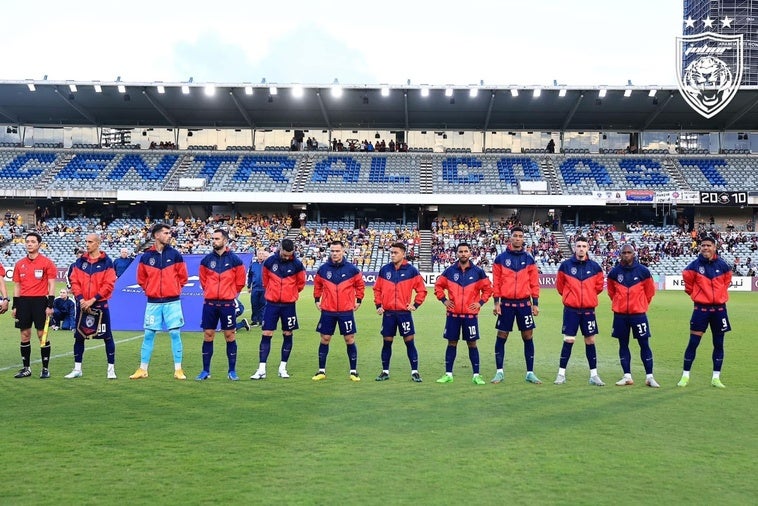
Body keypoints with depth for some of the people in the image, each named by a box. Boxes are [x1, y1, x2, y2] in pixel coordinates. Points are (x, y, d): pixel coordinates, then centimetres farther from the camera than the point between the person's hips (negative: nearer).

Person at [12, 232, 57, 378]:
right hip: (24, 301, 4)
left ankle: (45, 368, 6)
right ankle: (26, 368, 16)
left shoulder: (47, 262, -2)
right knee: (25, 336, 7)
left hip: (40, 301, -4)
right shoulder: (19, 264, 11)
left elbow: (52, 285, -4)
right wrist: (15, 306, 9)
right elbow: (17, 286, 15)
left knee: (42, 335, -2)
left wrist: (50, 305, -11)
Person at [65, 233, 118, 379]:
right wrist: (80, 298, -11)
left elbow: (109, 284, -10)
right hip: (83, 305, 4)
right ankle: (77, 369, 19)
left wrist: (93, 300, -15)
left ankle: (111, 369, 10)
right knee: (79, 337, 8)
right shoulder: (80, 261, 7)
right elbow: (74, 281, 4)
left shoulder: (107, 262, -4)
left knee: (107, 337, 1)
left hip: (100, 305, -4)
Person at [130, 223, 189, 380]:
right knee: (148, 334, 4)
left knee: (175, 333, -1)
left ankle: (178, 370, 6)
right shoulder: (146, 256, 1)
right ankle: (143, 369, 15)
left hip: (172, 301, -1)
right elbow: (141, 279, 12)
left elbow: (183, 276, 7)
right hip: (153, 302, 1)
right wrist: (151, 290, 6)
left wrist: (173, 289, 3)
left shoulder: (175, 254, 0)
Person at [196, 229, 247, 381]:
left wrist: (230, 294, 8)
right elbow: (203, 280, 16)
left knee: (230, 336, 2)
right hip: (209, 303, 2)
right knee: (208, 336, 5)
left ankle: (232, 371, 10)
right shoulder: (206, 259, 4)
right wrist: (210, 292, 14)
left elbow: (240, 282, 6)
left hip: (227, 304, -2)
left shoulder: (234, 260, -2)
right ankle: (205, 371, 14)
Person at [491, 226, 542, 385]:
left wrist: (535, 303, 1)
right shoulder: (501, 258, 1)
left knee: (528, 337, 4)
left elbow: (534, 282, 5)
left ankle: (530, 373, 12)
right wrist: (496, 302, -5)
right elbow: (496, 282, 0)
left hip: (524, 303, 1)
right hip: (506, 303, -1)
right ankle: (499, 372, 11)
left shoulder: (529, 259, 5)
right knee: (501, 337, 2)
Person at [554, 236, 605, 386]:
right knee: (568, 341, -1)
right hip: (571, 309, -2)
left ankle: (593, 375, 13)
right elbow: (560, 285, 9)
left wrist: (588, 296, 12)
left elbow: (599, 286, 13)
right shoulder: (565, 265, -3)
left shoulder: (595, 267, 0)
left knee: (590, 341, 6)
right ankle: (561, 374, 8)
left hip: (588, 309, 2)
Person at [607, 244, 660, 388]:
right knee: (623, 344, 6)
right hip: (620, 314, 2)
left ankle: (649, 377, 5)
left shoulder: (643, 271, -4)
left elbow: (650, 291, 8)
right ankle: (627, 376, 14)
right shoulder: (614, 272, -1)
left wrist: (641, 305, 12)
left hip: (638, 314, -2)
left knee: (644, 344, 0)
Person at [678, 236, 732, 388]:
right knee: (693, 343, -3)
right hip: (701, 308, -2)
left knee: (718, 344, 7)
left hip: (719, 308, 3)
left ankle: (716, 378, 16)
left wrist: (719, 294, 14)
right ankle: (685, 376, 6)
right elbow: (687, 279, 8)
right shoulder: (695, 265, -8)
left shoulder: (722, 265, -1)